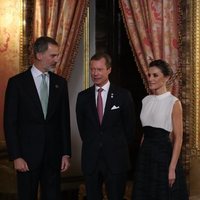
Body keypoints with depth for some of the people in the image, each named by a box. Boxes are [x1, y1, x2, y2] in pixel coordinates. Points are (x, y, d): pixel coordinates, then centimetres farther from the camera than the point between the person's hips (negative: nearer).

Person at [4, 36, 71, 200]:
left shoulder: (60, 83, 6)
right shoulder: (17, 82, -5)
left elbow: (64, 120, 8)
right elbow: (10, 122, -5)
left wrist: (66, 153, 4)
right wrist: (16, 156, -10)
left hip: (53, 154, 3)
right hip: (27, 154, -3)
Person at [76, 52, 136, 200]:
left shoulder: (123, 95, -4)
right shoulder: (83, 96, 4)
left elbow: (130, 126, 3)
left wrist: (119, 146, 7)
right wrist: (91, 144, 11)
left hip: (116, 159, -2)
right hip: (91, 158, 3)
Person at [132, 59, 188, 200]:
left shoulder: (174, 102, -9)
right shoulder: (146, 100, 9)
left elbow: (178, 138, -11)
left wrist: (172, 168, -16)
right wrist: (141, 154, 12)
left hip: (164, 154, -6)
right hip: (146, 154, 6)